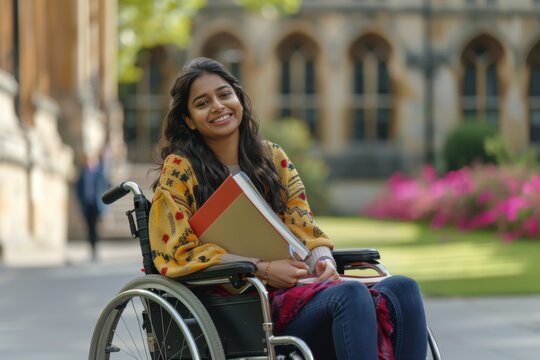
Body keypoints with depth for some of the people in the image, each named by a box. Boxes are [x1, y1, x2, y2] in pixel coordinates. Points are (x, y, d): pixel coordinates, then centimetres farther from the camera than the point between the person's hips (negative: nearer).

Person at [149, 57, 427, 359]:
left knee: (402, 289, -24)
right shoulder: (179, 169, 4)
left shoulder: (273, 158, 20)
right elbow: (179, 252, -4)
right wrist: (263, 269, -14)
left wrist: (323, 259, -9)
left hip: (298, 288, 6)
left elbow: (304, 228, 16)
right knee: (351, 295, -34)